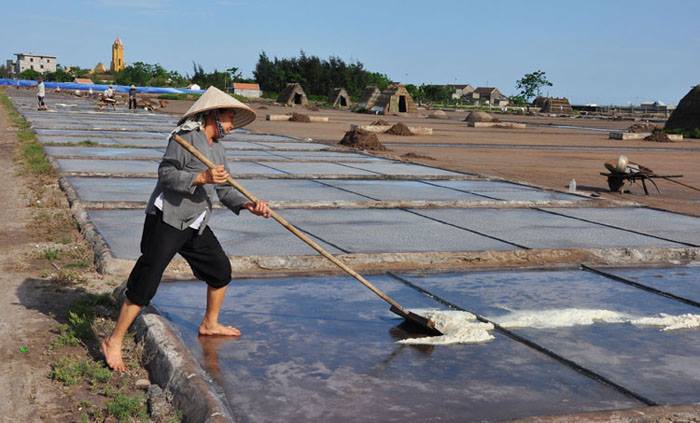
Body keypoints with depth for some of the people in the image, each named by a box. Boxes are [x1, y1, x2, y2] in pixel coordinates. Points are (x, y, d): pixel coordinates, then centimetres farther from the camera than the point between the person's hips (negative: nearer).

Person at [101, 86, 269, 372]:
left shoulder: (218, 149, 16)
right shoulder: (186, 137, -11)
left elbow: (224, 190, 15)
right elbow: (165, 173, -18)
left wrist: (248, 205, -2)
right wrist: (202, 178, -27)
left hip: (195, 225, 9)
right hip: (166, 220, -9)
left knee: (221, 270, 17)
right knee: (145, 282, -9)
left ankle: (210, 324, 38)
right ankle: (114, 342, 0)